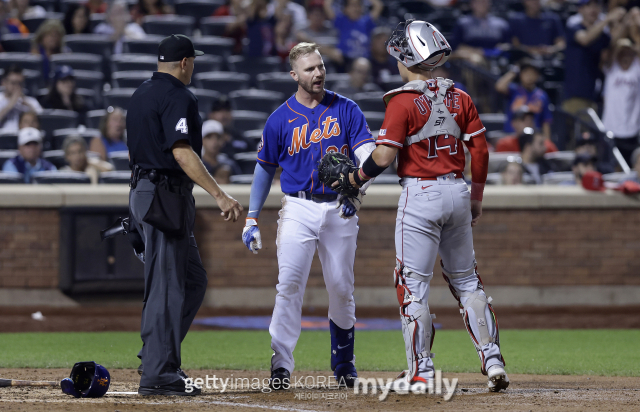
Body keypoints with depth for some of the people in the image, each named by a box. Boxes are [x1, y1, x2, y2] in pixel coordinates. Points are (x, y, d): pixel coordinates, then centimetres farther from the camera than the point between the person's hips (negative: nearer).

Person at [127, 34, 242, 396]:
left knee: (193, 280, 15)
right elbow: (181, 152, -25)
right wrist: (220, 195, -29)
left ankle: (156, 357, 14)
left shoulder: (142, 94, 17)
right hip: (166, 197, -10)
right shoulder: (178, 98, -13)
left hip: (143, 190, 10)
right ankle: (158, 374, -9)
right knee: (167, 287, -8)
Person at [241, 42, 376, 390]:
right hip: (299, 209, -1)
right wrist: (251, 219, 8)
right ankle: (281, 365, -16)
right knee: (289, 284, -15)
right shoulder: (281, 119, 3)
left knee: (341, 289, 6)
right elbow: (265, 169, 12)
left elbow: (367, 151, -9)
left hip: (340, 210, 1)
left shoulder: (346, 110, 3)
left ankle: (343, 362, 24)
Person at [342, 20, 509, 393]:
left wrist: (357, 177, 4)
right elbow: (480, 149, 7)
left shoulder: (403, 101, -11)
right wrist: (477, 197, 17)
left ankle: (422, 371, 0)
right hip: (458, 191, 6)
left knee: (413, 285, 1)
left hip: (420, 194, -6)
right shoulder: (459, 97, 7)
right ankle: (492, 358, 9)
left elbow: (384, 156, -14)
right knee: (466, 279, 16)